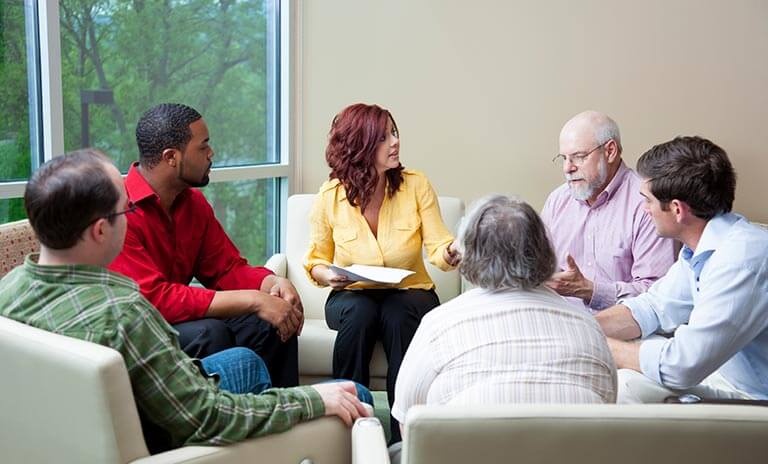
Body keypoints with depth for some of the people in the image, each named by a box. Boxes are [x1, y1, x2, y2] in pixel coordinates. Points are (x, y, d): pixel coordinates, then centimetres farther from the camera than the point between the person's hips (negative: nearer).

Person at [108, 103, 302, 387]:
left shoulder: (194, 202, 5)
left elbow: (226, 268, 9)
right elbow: (152, 298, -29)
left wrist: (273, 283, -14)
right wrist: (252, 300, -29)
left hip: (176, 317, 8)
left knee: (272, 323, -9)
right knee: (209, 333, -31)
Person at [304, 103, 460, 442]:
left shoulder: (416, 185, -5)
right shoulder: (330, 196, -5)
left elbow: (438, 248, -10)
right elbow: (316, 260, 5)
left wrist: (450, 253, -33)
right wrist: (325, 273, -18)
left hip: (410, 292, 0)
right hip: (352, 296, 0)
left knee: (398, 314, -34)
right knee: (359, 313, -34)